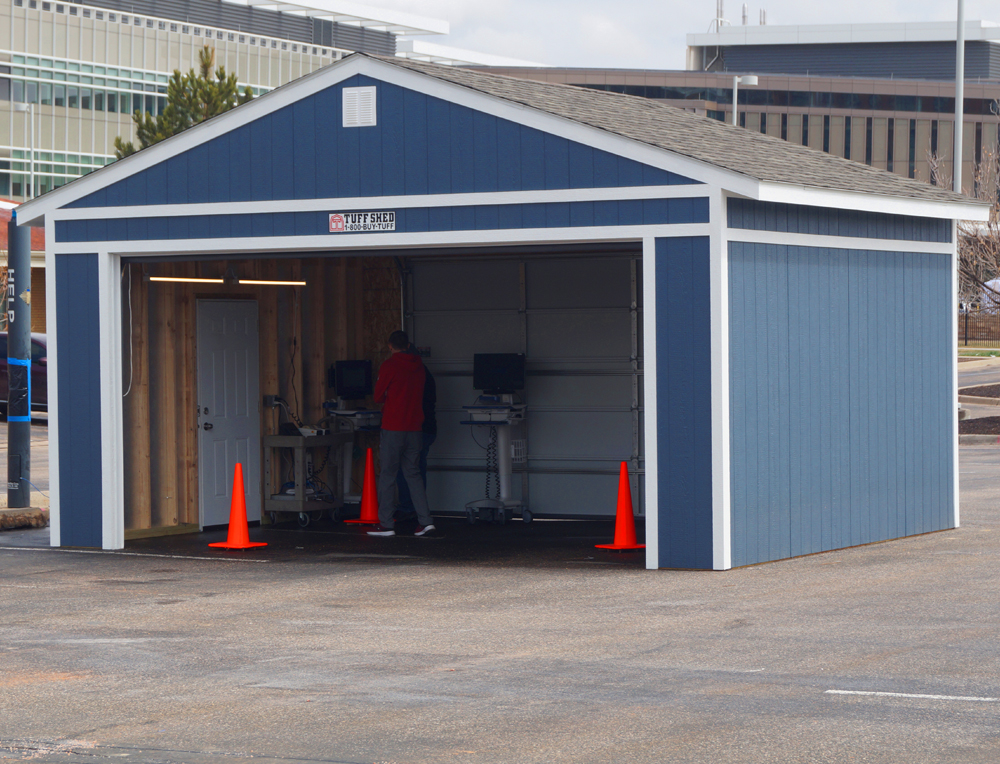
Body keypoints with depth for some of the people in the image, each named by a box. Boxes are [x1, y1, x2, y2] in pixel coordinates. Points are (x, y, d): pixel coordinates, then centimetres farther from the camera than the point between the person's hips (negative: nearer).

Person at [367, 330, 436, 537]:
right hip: (415, 427, 6)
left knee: (387, 475, -1)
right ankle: (425, 520, 3)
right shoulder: (418, 366, 10)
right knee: (413, 473, 11)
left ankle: (386, 524, -2)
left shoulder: (389, 366, -7)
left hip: (393, 428, -6)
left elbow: (378, 397, -2)